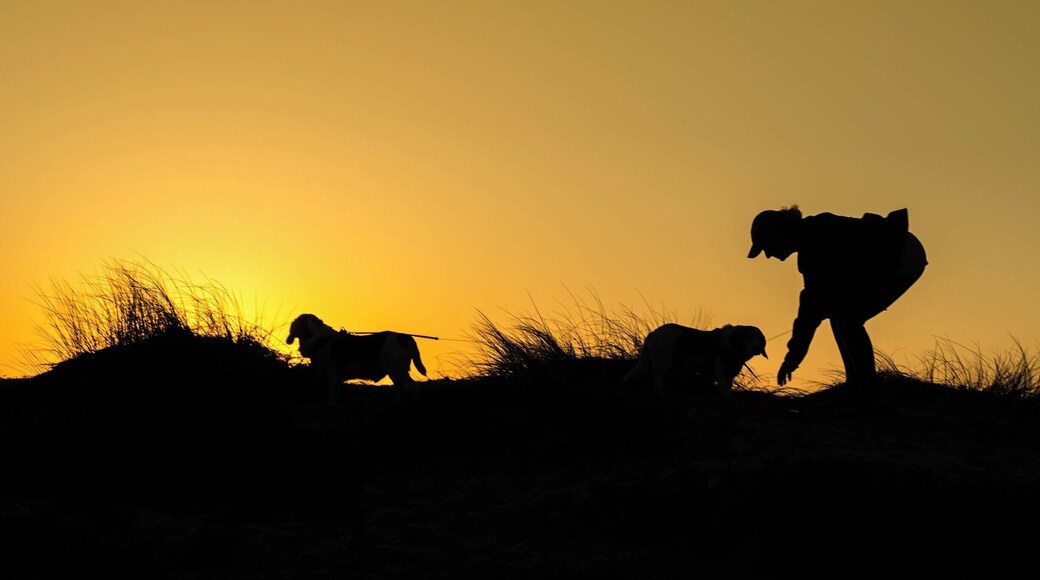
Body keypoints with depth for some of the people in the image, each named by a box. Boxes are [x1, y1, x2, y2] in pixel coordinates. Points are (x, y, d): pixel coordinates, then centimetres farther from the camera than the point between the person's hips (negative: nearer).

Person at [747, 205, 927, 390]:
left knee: (846, 316, -16)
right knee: (840, 314, 6)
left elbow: (814, 299, -23)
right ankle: (856, 386, 6)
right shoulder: (811, 239, 10)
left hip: (904, 257, -10)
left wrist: (794, 354, -20)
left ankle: (870, 387, -15)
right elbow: (817, 297, 14)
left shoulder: (815, 238, -21)